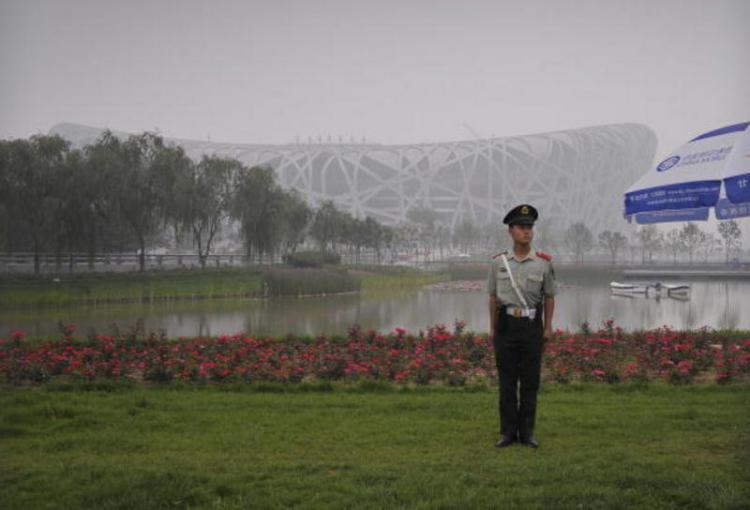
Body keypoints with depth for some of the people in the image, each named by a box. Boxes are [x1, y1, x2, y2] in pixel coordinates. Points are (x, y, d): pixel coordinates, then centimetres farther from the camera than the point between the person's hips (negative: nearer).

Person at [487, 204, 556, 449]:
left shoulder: (543, 263, 0)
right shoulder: (498, 262, 1)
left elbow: (549, 297, 6)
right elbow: (493, 297, 8)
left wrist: (548, 328, 1)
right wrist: (492, 328, 6)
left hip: (532, 326, 0)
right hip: (506, 325, 0)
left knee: (530, 380, 3)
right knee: (507, 380, 3)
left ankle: (527, 432, 11)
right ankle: (508, 432, 11)